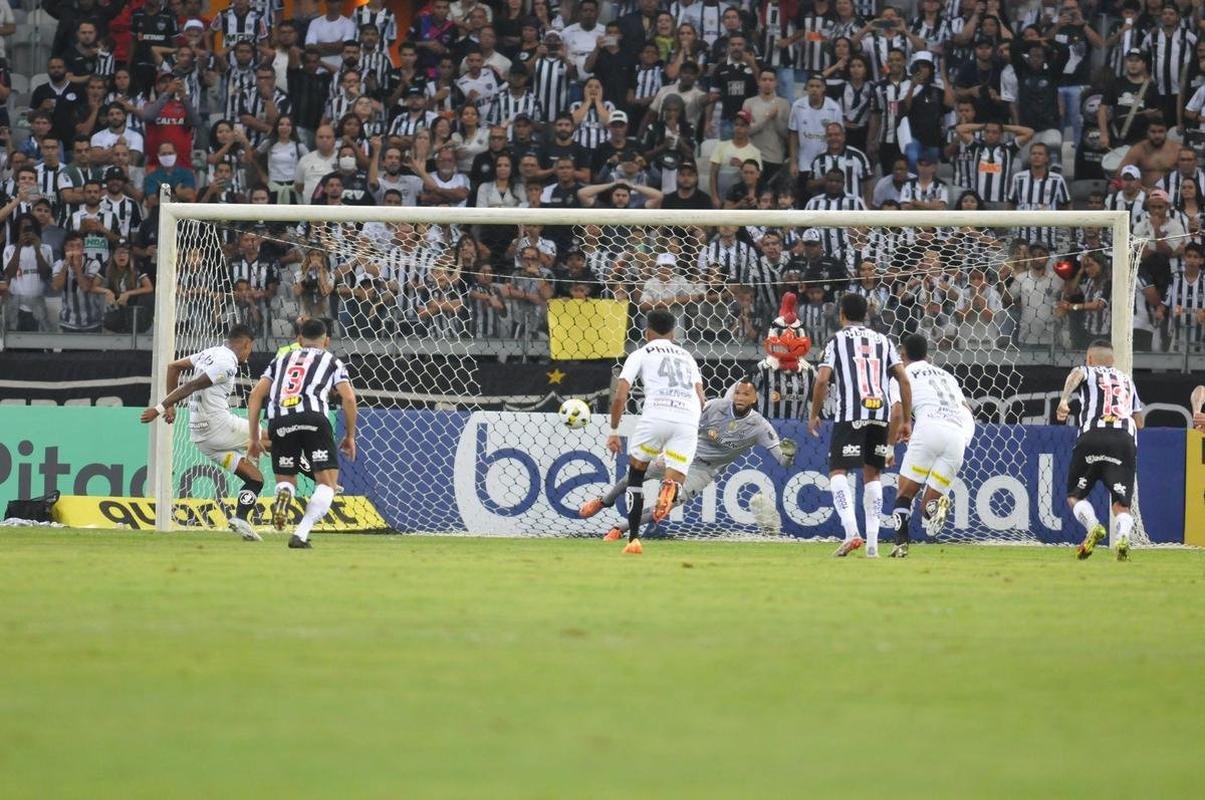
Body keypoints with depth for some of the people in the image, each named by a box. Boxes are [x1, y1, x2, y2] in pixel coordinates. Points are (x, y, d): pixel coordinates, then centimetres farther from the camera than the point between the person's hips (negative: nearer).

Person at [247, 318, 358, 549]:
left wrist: (254, 438, 22)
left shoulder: (281, 360, 30)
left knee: (286, 479, 18)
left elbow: (256, 395, 20)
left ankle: (283, 495, -20)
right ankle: (301, 533, -16)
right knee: (327, 483, 4)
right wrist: (350, 436, 18)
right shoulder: (332, 361, 23)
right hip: (314, 417, -3)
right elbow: (348, 397, 9)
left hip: (279, 422, 3)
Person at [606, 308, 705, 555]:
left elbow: (620, 397, 6)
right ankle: (670, 488, -36)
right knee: (674, 482, 4)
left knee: (636, 471, 19)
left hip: (656, 416, -2)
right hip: (688, 420, 2)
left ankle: (633, 539, 12)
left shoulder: (641, 355, 17)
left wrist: (614, 431, 16)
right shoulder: (686, 356, 28)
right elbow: (701, 400, 18)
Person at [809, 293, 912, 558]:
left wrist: (814, 415, 8)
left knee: (837, 471, 0)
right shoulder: (882, 341, 18)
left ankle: (851, 532, -21)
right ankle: (872, 543, 7)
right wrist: (906, 421, 16)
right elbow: (904, 380, 11)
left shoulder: (837, 340, 7)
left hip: (850, 414, -4)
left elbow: (822, 379, -4)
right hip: (880, 413, 4)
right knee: (872, 474, 14)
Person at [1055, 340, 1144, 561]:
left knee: (1075, 495, 11)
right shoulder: (1127, 379, 30)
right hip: (1126, 439, 2)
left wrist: (1064, 400, -24)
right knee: (1122, 504, 2)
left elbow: (1076, 375, -7)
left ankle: (1093, 526, -17)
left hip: (1093, 437, -2)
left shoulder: (1087, 372, 20)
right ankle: (1123, 537, -28)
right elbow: (1139, 421, 32)